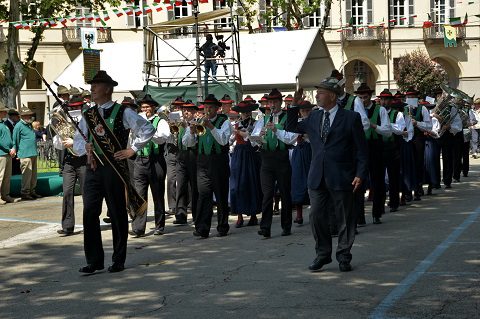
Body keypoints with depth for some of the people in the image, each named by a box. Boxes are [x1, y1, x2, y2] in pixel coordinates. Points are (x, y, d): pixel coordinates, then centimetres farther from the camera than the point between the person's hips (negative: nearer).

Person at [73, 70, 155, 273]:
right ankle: (94, 261, 4)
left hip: (114, 166, -4)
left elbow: (148, 129, -4)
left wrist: (132, 150, -8)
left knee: (117, 214, 4)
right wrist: (85, 147, -6)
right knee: (90, 213, -2)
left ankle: (118, 261, 13)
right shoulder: (88, 114, 14)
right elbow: (77, 142, 16)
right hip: (93, 167, 4)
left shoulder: (123, 112, -2)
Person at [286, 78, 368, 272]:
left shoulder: (351, 118, -3)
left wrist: (360, 174, -10)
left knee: (344, 218, 5)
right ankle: (322, 254, 19)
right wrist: (294, 106, 12)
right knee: (316, 216, 5)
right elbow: (292, 128, 24)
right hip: (317, 178, 4)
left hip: (341, 179, -4)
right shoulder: (314, 117, 11)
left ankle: (344, 257, 17)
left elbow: (361, 149, -3)